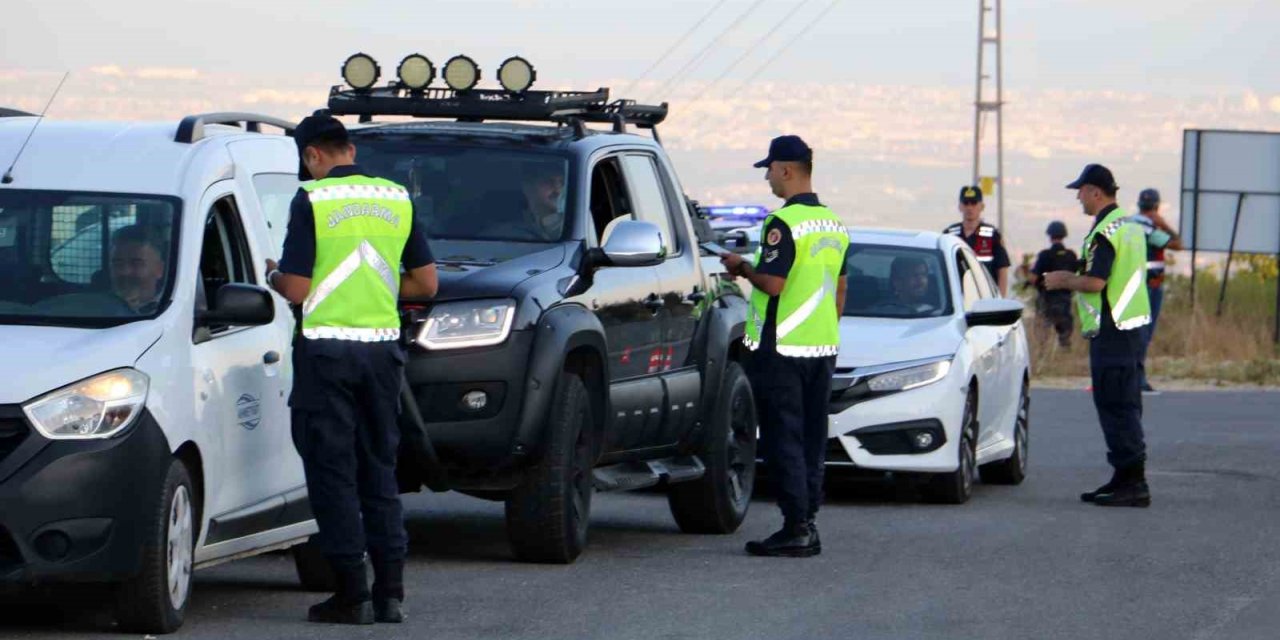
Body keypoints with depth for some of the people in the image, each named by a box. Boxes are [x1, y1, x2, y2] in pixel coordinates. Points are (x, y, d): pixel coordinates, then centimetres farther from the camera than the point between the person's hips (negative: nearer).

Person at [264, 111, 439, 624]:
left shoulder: (312, 201, -9)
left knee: (333, 472, 1)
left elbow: (297, 289, -12)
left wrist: (273, 276, 9)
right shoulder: (398, 199, 7)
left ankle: (352, 593, -2)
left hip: (327, 347, -5)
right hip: (382, 347, 5)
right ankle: (390, 590, 9)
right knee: (380, 469, 13)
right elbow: (425, 283, 9)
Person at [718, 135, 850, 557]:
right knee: (811, 439, 11)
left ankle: (796, 528, -8)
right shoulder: (833, 225, 13)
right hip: (823, 347, 8)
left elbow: (773, 283, -21)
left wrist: (742, 268, -4)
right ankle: (808, 524, 12)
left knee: (783, 439, -5)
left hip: (781, 348, -8)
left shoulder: (784, 223, -15)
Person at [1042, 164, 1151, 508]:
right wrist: (1073, 278, 20)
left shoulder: (1105, 232, -17)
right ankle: (1126, 478, 19)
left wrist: (1063, 281, -5)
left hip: (1111, 331, -10)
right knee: (1124, 406, 14)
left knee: (1116, 407, -8)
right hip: (1131, 324, 10)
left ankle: (1133, 482, -11)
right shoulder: (1130, 225, 15)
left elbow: (1095, 282, -23)